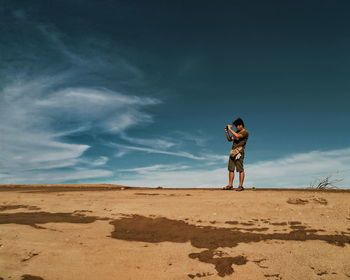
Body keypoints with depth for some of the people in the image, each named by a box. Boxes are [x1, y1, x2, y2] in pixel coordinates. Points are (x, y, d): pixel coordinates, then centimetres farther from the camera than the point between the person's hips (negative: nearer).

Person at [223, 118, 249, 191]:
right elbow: (230, 139, 23)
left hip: (239, 153, -8)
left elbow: (237, 136, -22)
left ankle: (241, 186, -5)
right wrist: (226, 132, 11)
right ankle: (230, 185, 10)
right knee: (231, 169, 6)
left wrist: (230, 129, -12)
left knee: (240, 169, -7)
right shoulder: (237, 132, 20)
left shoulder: (245, 132, -5)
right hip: (233, 152, 8)